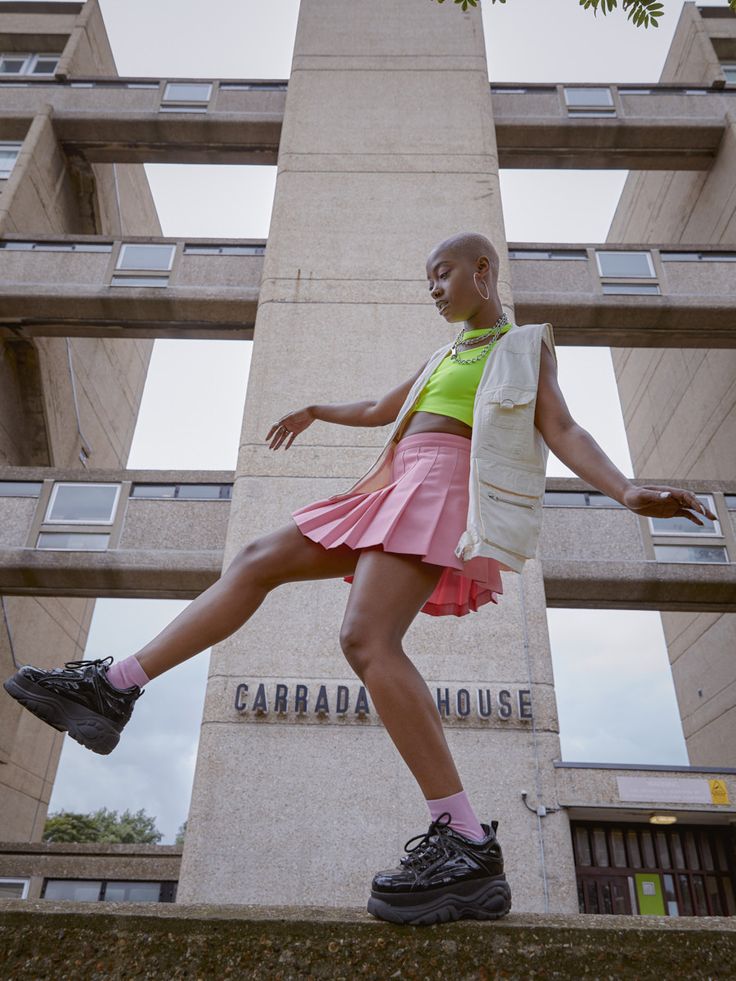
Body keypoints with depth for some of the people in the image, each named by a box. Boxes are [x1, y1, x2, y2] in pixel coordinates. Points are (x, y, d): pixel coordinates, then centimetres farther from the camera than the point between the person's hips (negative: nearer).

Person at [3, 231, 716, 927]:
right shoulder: (447, 354, 31)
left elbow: (565, 433, -6)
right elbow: (379, 410, 42)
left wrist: (630, 493, -23)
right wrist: (315, 411, 50)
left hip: (438, 485, -9)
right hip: (398, 492, 9)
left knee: (366, 639, -29)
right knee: (257, 561, 0)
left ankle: (468, 847, -27)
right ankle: (113, 689, -1)